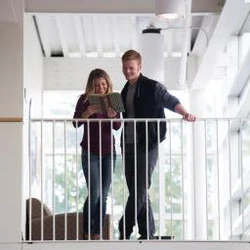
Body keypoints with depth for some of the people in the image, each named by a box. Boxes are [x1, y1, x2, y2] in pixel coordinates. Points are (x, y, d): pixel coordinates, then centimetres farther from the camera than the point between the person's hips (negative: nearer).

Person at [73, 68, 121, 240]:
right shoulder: (85, 99, -2)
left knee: (104, 195, 2)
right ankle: (86, 232, 2)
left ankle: (97, 233, 7)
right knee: (94, 193, -11)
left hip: (109, 152, 3)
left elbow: (117, 126, -4)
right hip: (90, 152, -3)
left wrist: (112, 115, -26)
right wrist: (87, 113, -29)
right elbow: (76, 123, -11)